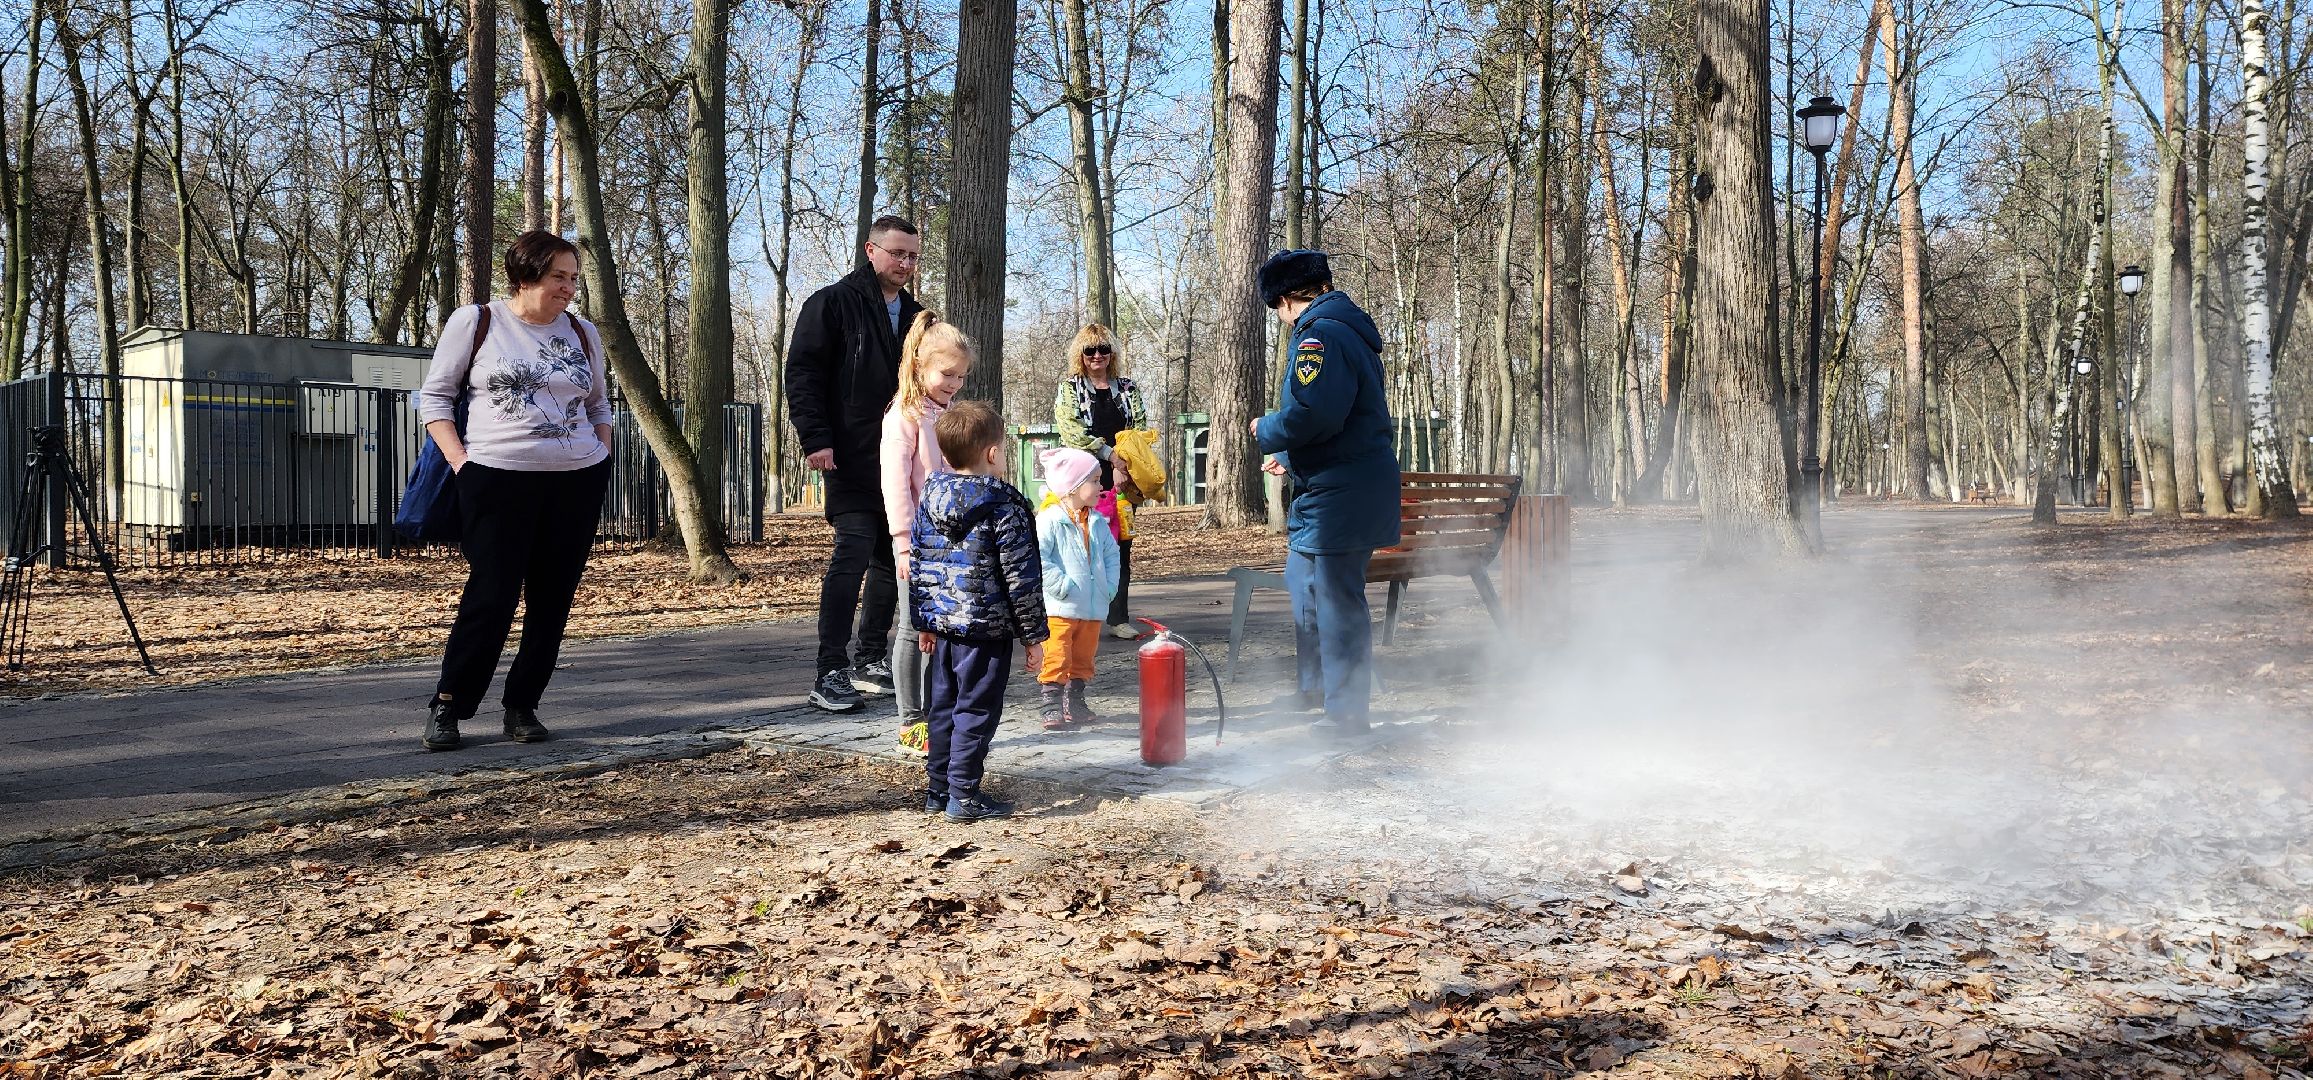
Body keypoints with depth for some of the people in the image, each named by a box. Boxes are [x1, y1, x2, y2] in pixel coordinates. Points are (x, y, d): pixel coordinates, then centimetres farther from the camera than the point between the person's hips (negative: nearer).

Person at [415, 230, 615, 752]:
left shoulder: (583, 333, 12)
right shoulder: (474, 322, 0)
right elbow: (435, 396, 4)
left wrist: (601, 455, 9)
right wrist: (459, 460, -7)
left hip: (578, 482, 4)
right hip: (499, 479, -4)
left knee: (552, 600, 5)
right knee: (491, 597, -8)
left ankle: (522, 707, 16)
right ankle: (447, 708, 5)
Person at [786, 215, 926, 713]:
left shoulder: (914, 316, 17)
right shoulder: (833, 304, -3)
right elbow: (802, 374, -8)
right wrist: (815, 438, -18)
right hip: (851, 458, -7)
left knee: (893, 556, 9)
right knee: (854, 551, -14)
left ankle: (872, 659, 21)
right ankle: (831, 672, -11)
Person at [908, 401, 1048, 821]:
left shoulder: (929, 500, 7)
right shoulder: (1006, 507, -12)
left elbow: (917, 565, 13)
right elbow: (1022, 577, -12)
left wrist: (924, 622, 22)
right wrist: (1033, 636, -5)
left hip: (941, 624, 6)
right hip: (987, 628, -6)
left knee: (942, 707, 15)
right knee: (976, 711, 0)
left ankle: (937, 789, 23)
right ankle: (963, 795, 2)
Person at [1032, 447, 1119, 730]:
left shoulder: (1098, 522, 8)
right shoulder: (1050, 520, -14)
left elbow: (1111, 554, 16)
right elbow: (1037, 558, -21)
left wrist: (1109, 586, 3)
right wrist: (1061, 585, -22)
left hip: (1093, 608, 7)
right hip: (1059, 608, -7)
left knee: (1082, 660, 17)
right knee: (1057, 660, -6)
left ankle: (1074, 704, 28)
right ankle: (1050, 707, 0)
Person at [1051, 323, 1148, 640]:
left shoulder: (1127, 388, 15)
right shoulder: (1069, 389, 5)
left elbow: (1141, 426, 8)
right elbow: (1071, 430, -9)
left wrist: (1128, 459, -10)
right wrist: (1109, 453, -17)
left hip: (1121, 479, 3)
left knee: (1121, 547, 3)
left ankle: (1119, 618, 7)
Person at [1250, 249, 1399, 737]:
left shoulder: (1321, 335, -18)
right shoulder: (1351, 331, 16)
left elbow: (1311, 412, -31)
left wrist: (1267, 432, -12)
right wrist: (1292, 458, 29)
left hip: (1337, 496, -11)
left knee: (1335, 599, -2)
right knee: (1304, 583, 23)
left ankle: (1347, 711, 6)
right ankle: (1316, 684, 36)